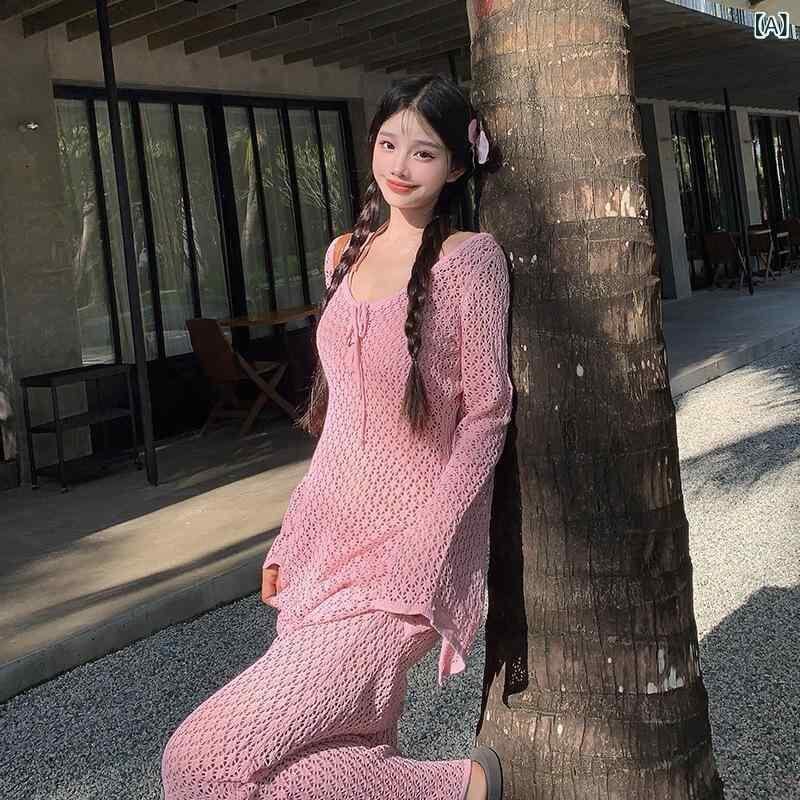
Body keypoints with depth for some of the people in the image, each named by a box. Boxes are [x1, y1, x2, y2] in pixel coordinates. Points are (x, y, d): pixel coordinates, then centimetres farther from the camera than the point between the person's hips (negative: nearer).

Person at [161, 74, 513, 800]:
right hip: (331, 541, 7)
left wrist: (420, 553, -17)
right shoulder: (347, 253, 11)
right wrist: (293, 535, 14)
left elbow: (486, 414, -9)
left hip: (404, 556, -7)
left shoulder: (469, 258, -8)